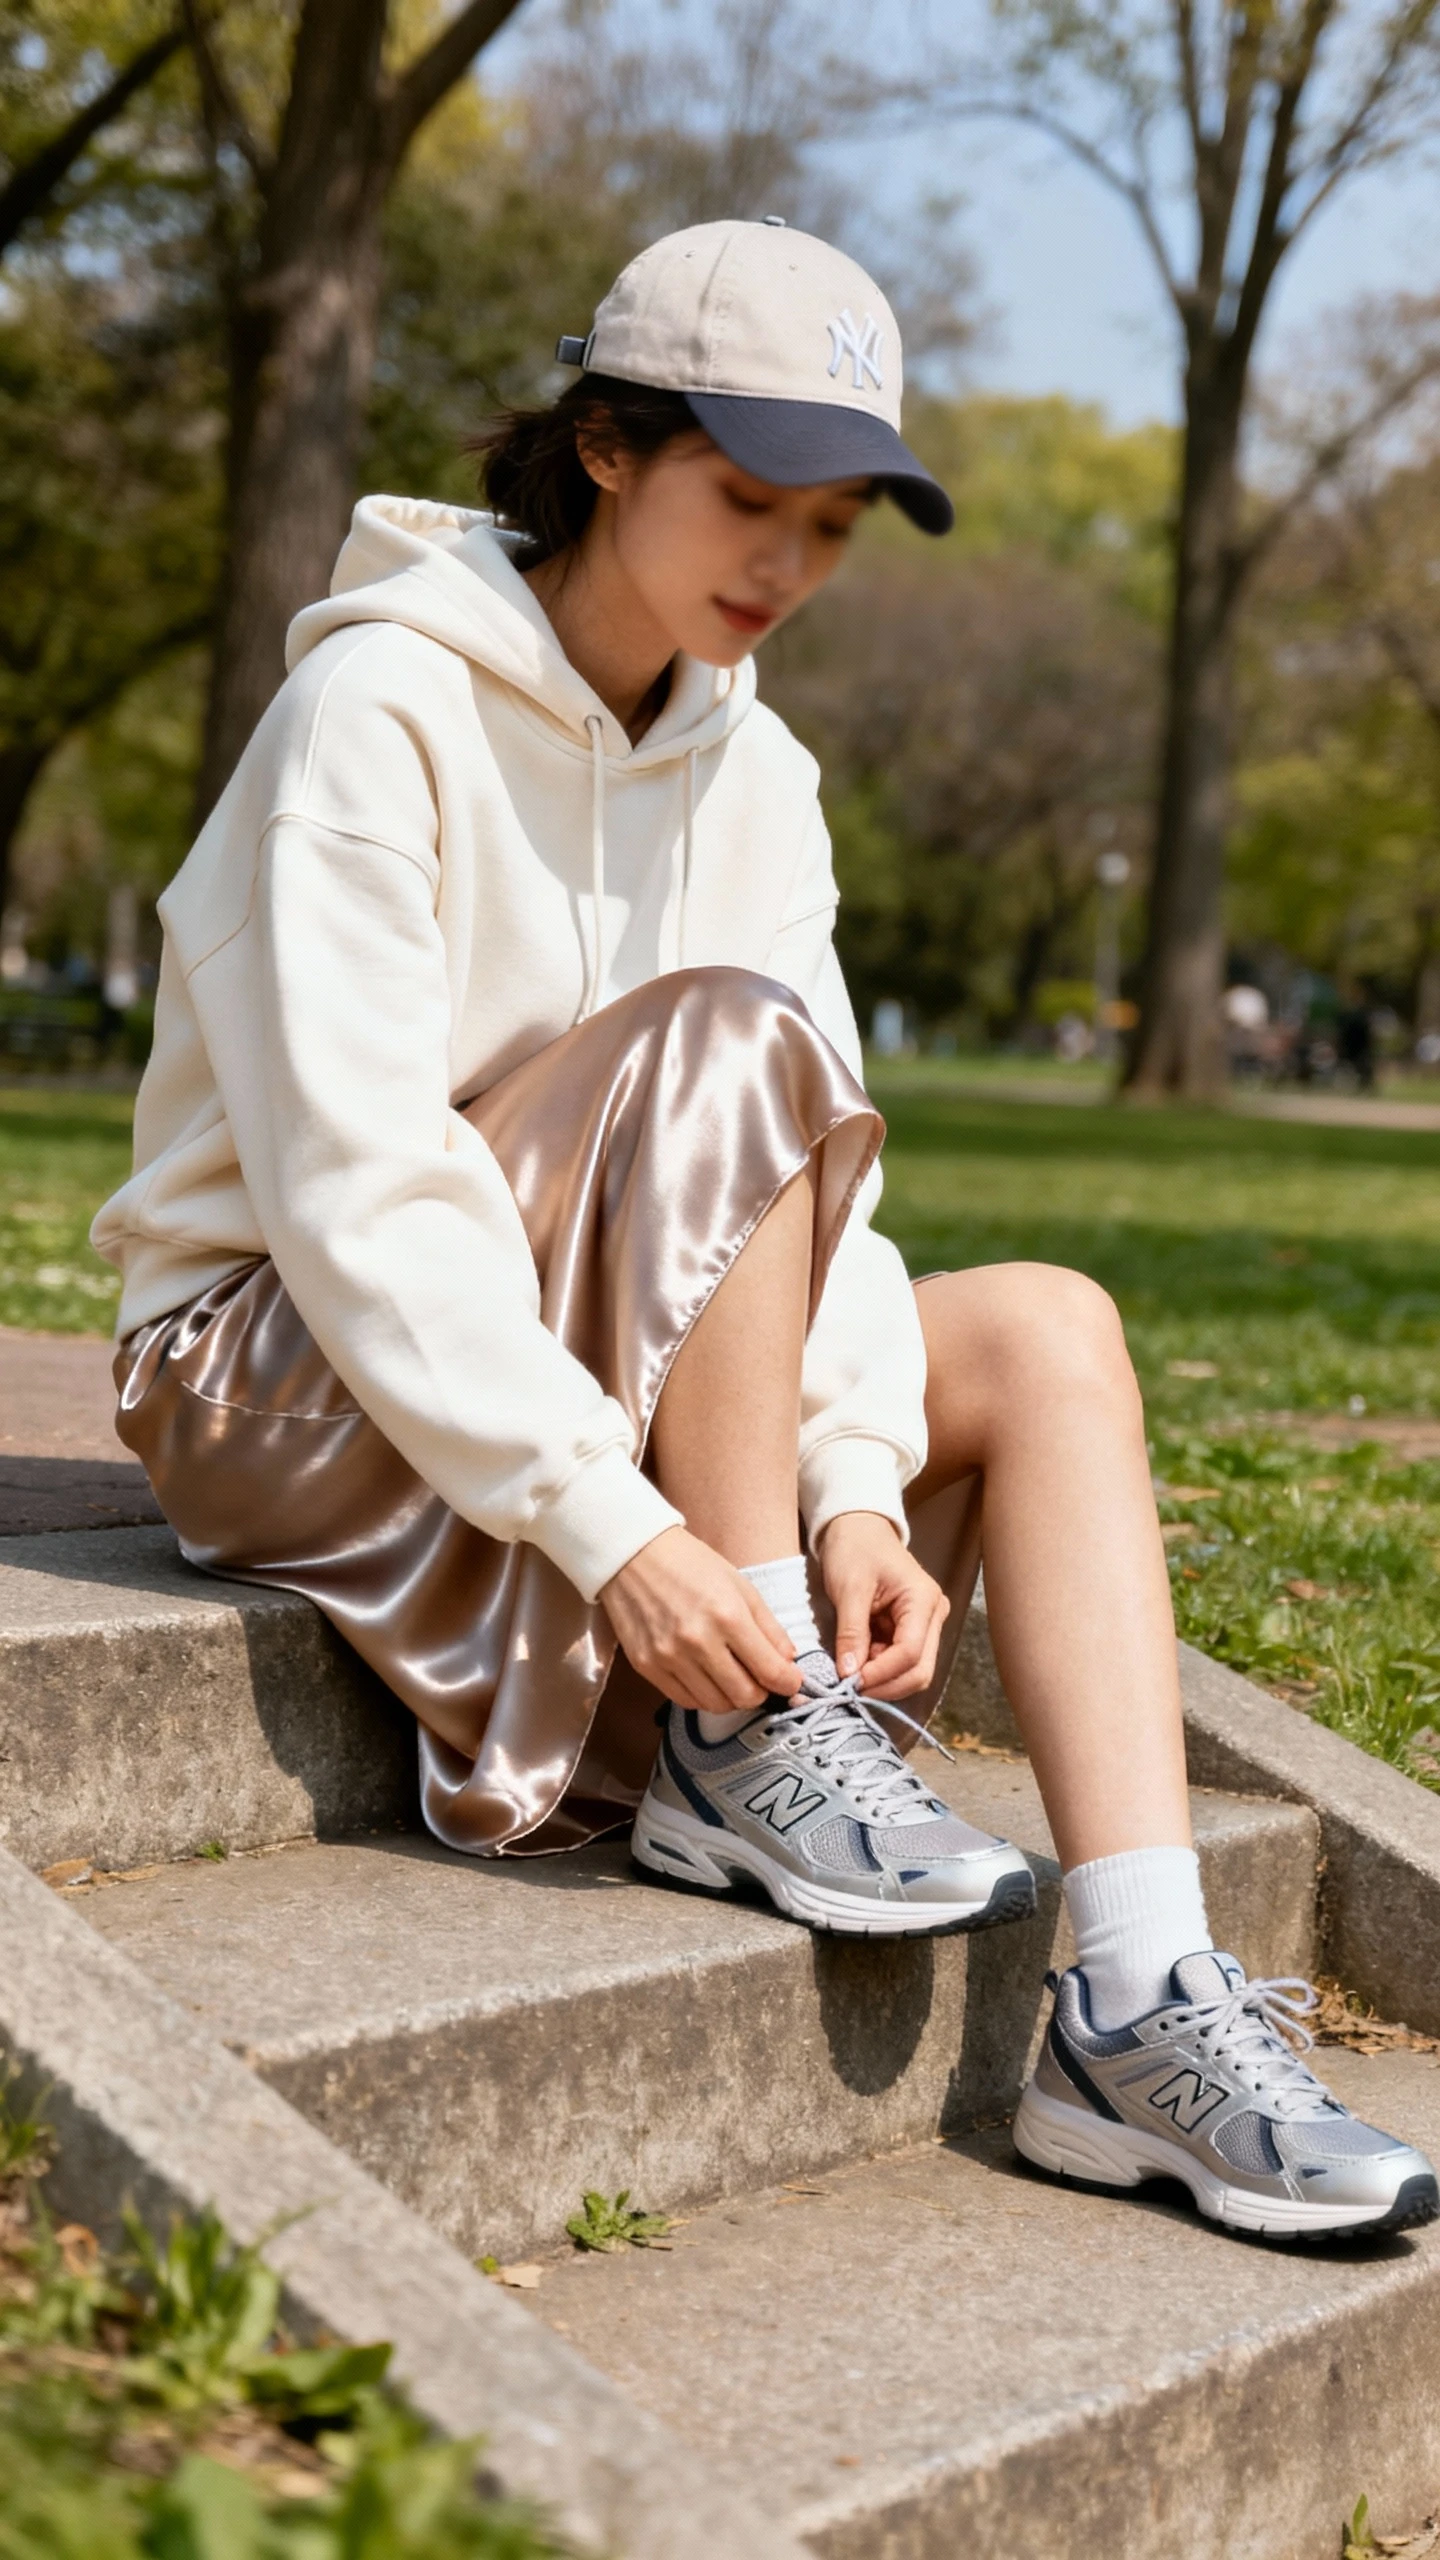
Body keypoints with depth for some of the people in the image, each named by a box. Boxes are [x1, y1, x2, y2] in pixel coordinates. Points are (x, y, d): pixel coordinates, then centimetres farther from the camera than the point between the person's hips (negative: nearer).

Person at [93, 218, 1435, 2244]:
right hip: (291, 1369, -7)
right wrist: (611, 1524, -31)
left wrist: (857, 1480, -17)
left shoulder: (750, 770, 5)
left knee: (1046, 1330, -13)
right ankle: (752, 1749, -23)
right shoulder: (384, 706, -16)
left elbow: (810, 1180, 0)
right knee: (726, 1037, -28)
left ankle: (1139, 2008, -22)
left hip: (613, 1370, 7)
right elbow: (349, 1180, -24)